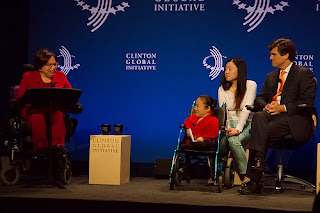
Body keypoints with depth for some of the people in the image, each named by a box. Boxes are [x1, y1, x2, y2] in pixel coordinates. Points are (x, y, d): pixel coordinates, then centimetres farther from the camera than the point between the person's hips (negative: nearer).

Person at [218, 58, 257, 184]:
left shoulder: (250, 85, -2)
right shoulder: (222, 89, 11)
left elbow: (246, 109, -13)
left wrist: (237, 129, -25)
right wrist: (228, 129, -17)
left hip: (246, 124, -3)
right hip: (230, 124, 3)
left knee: (233, 141, -35)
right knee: (219, 142, -28)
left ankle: (245, 176, -25)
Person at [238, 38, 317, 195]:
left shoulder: (304, 74, 5)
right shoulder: (271, 76, 26)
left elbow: (307, 102, -6)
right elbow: (259, 98, 20)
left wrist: (283, 108, -16)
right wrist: (266, 107, -4)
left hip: (293, 120, -5)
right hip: (273, 116, 5)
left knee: (266, 131, -31)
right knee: (258, 116, -29)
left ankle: (253, 179, -34)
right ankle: (258, 162, -38)